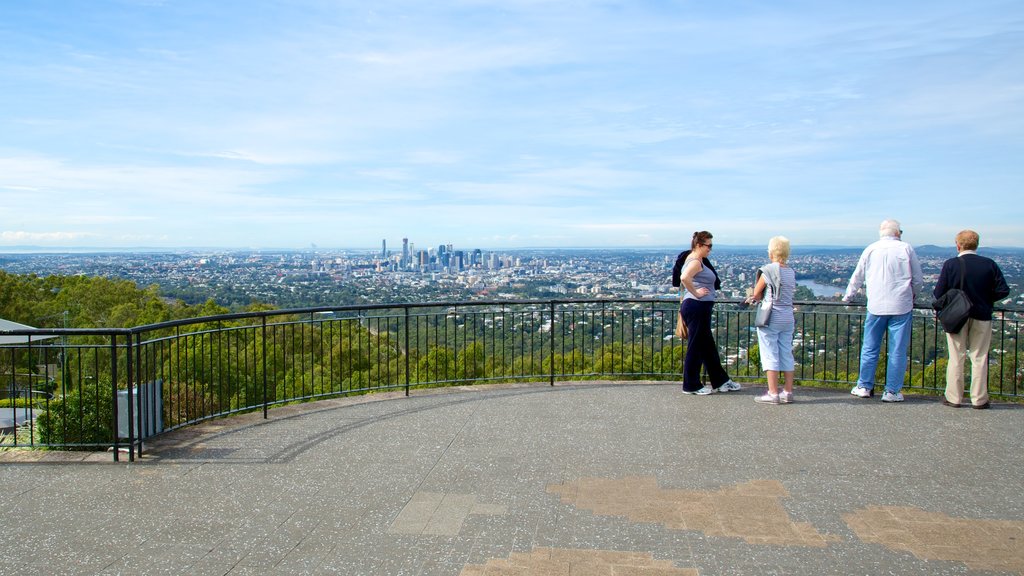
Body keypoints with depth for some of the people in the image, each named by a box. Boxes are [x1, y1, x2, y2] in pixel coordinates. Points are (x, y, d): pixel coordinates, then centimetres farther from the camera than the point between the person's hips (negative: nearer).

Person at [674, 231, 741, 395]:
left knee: (708, 346, 16)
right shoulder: (696, 261, -15)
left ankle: (720, 381, 26)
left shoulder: (697, 260, 17)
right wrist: (695, 293, -23)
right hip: (697, 307, -11)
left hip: (700, 309, 11)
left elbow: (684, 279, 30)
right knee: (696, 346, -2)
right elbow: (684, 278, -34)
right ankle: (691, 386, 7)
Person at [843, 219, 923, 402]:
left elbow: (857, 278, 13)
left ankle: (864, 386, 15)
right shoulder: (906, 249, -1)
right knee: (898, 350, 4)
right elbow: (918, 280, 4)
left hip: (876, 306, 2)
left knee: (869, 348, 11)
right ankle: (892, 391, 7)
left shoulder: (870, 250, 4)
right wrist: (912, 295, 24)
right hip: (901, 306, -2)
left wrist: (847, 297, 27)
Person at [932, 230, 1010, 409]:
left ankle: (954, 398, 12)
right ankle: (979, 399, 13)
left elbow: (938, 293, -11)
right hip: (982, 317, 1)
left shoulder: (950, 264, -11)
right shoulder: (990, 264, -5)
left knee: (956, 358, 8)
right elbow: (1003, 291, -5)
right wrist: (986, 299, 12)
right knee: (979, 358, 8)